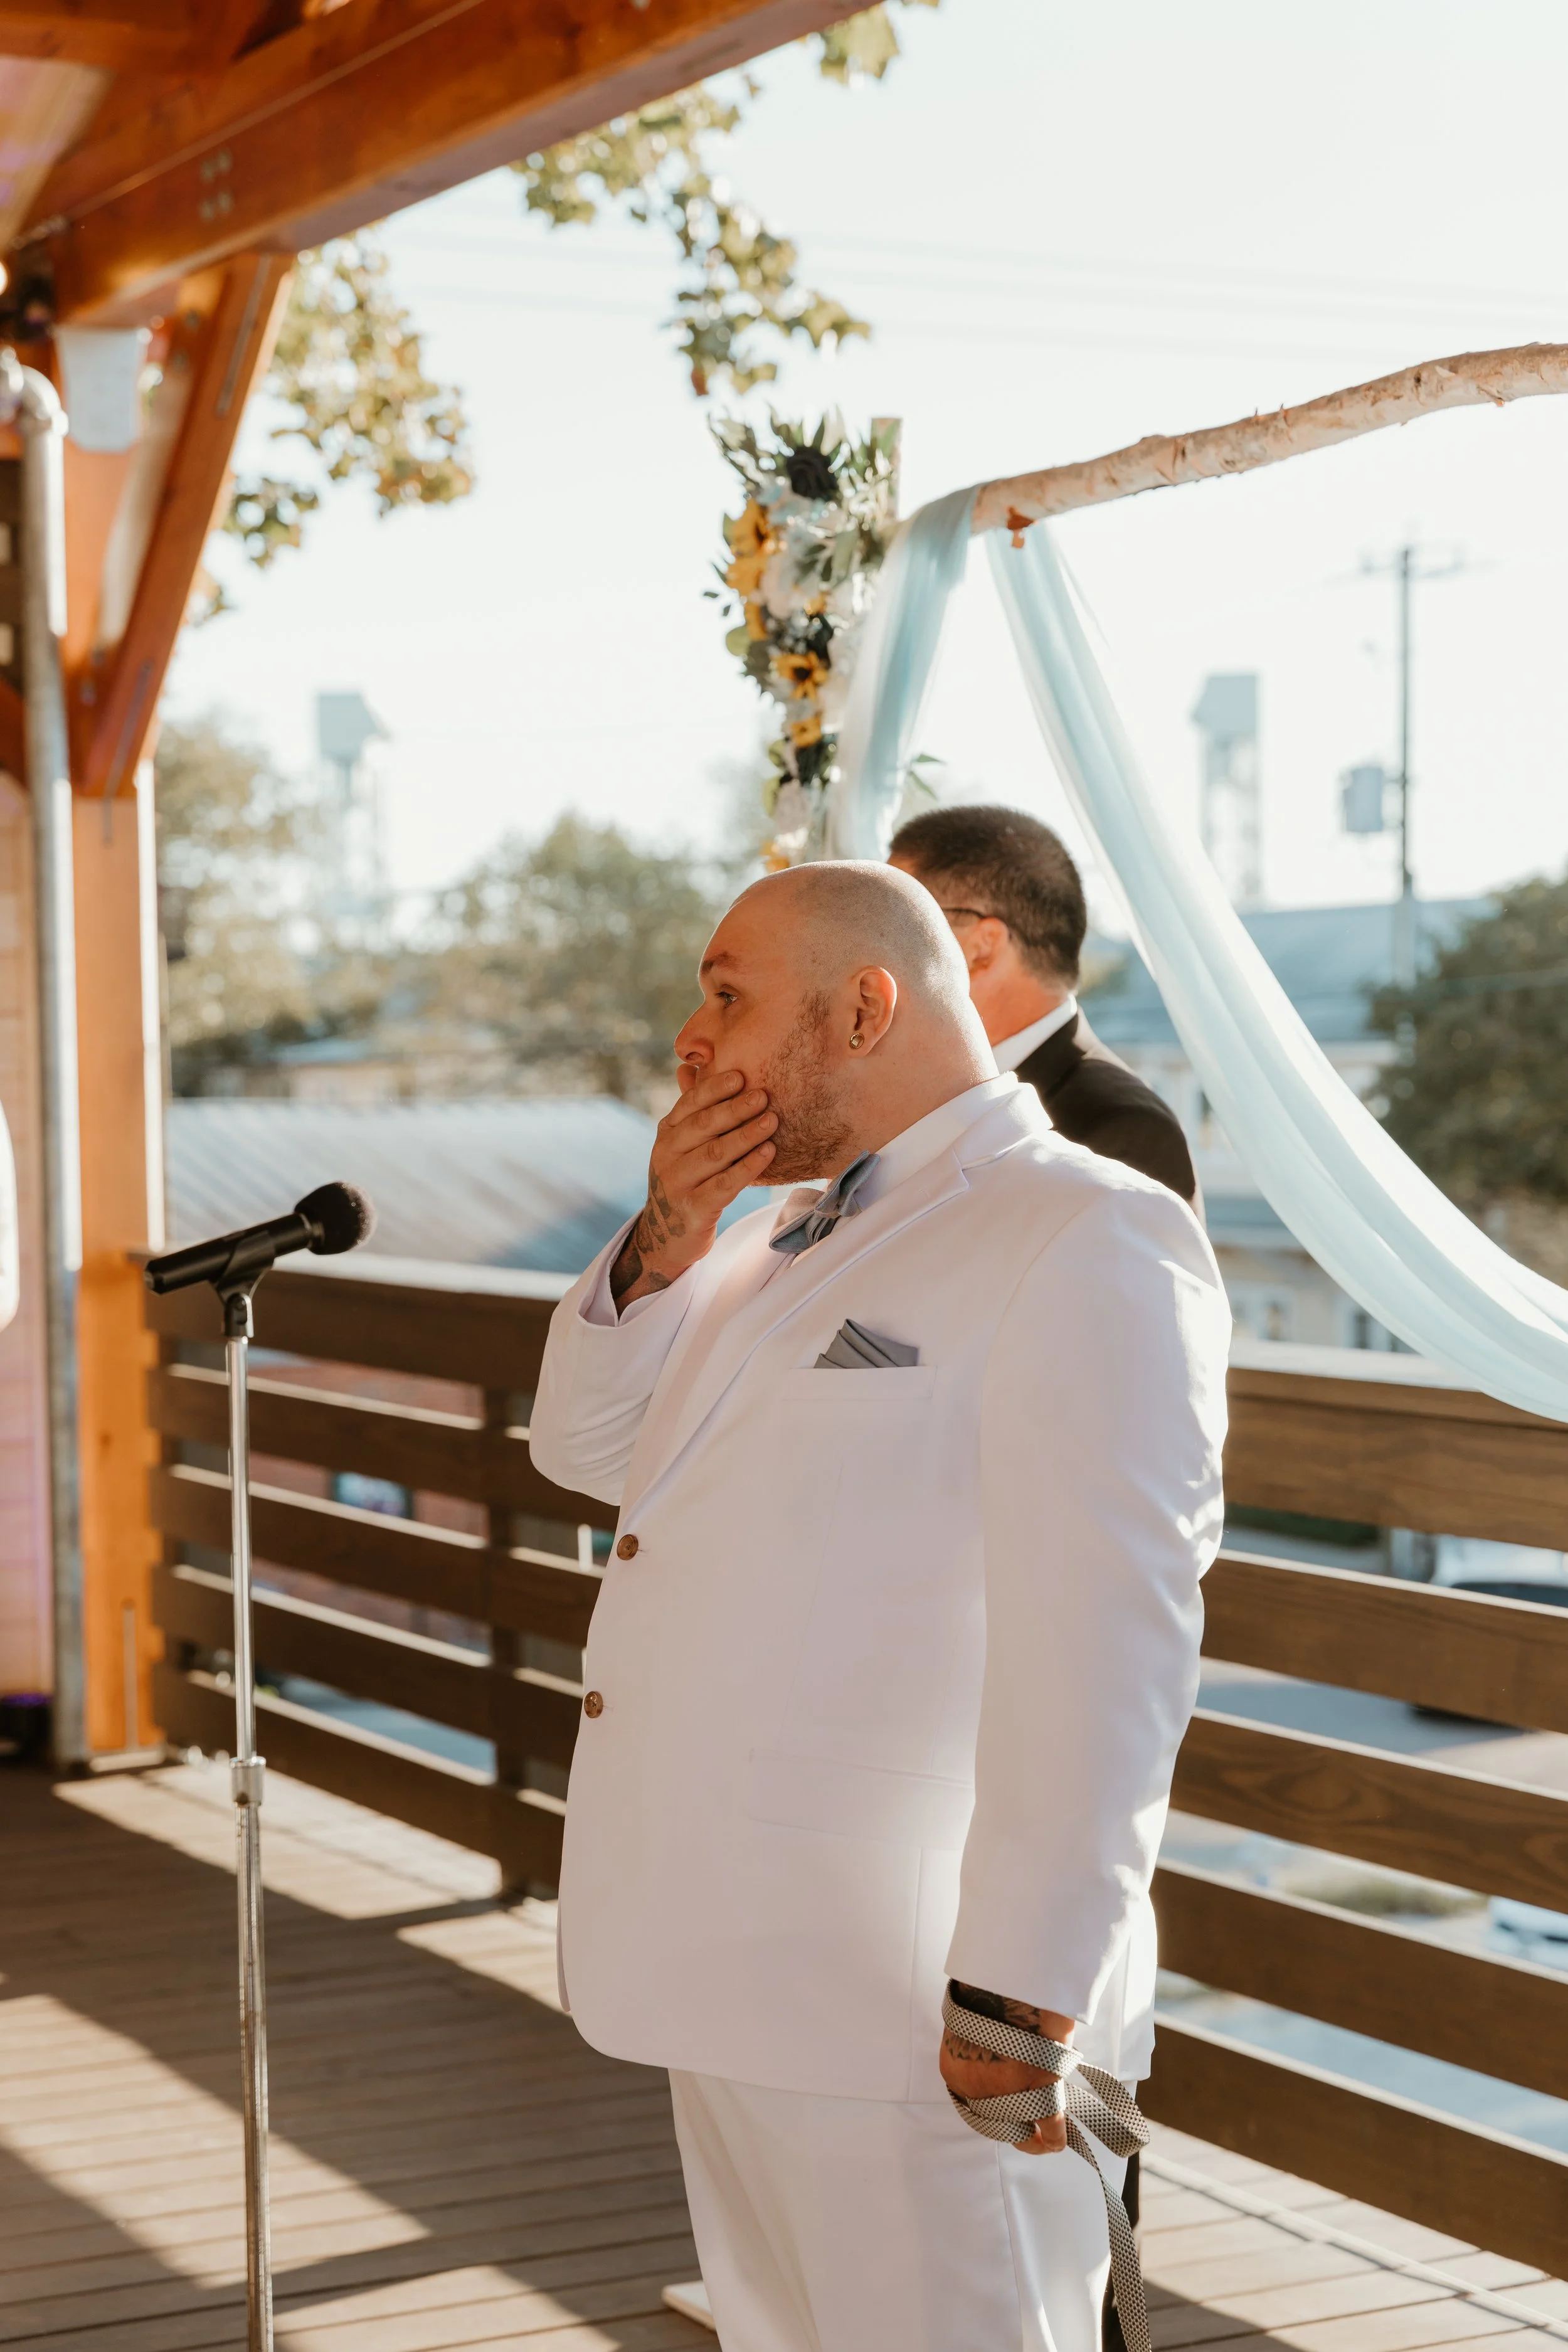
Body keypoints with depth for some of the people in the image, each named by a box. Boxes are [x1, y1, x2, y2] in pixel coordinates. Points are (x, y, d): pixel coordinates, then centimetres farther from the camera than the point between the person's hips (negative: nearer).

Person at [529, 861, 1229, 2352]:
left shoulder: (1087, 1240, -12)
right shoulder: (791, 1237, 19)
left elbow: (1101, 1637, -20)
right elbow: (586, 1447, 21)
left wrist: (1025, 1996, -24)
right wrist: (664, 1238, 4)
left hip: (908, 2008, -9)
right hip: (734, 1977, 9)